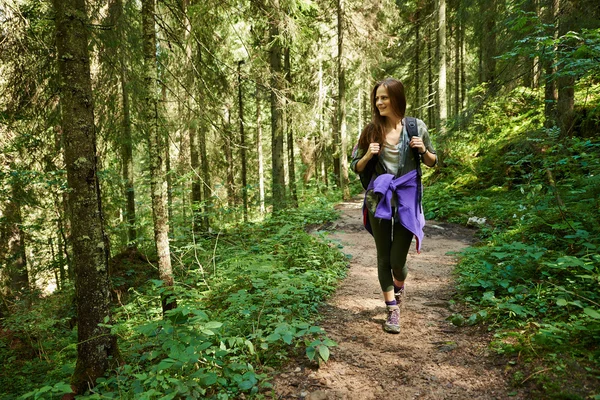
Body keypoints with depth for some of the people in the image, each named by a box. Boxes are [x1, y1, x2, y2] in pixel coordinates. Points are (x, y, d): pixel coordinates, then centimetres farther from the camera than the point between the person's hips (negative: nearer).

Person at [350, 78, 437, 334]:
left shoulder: (416, 127, 0)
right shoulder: (371, 131, 0)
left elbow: (432, 162, 10)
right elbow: (356, 168, 6)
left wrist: (423, 150, -10)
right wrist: (368, 155, -14)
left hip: (407, 200, -1)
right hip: (379, 200, 1)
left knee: (397, 260, 3)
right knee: (383, 258, 5)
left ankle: (399, 286, 39)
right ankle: (392, 310, 22)